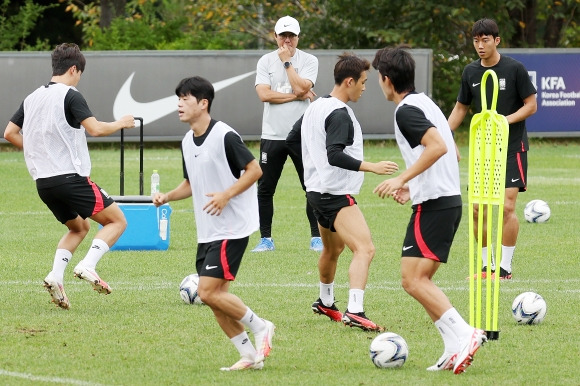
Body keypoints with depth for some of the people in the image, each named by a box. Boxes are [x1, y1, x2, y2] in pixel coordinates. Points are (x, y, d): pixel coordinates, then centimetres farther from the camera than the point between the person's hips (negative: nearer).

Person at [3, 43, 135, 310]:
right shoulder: (70, 95, -9)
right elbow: (94, 128, -18)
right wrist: (120, 124, -1)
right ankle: (88, 266, -17)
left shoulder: (32, 98, 13)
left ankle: (56, 275, 5)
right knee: (117, 221, 3)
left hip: (43, 182, 8)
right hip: (70, 176, -8)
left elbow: (10, 133, 15)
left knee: (79, 227, 26)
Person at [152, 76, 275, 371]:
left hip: (232, 227, -9)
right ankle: (249, 356, 13)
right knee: (213, 296, 5)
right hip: (207, 232, 9)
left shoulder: (224, 136, -15)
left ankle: (260, 327, 3)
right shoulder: (187, 142, 11)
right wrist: (167, 197, 4)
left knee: (209, 292, -15)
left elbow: (254, 170, -12)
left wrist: (226, 195, -22)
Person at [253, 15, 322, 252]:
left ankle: (316, 237, 8)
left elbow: (301, 87, -15)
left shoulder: (309, 61, 1)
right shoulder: (266, 61, 4)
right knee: (265, 189, 1)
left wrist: (287, 62, -9)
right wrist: (297, 95, -11)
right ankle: (266, 239, 10)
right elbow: (264, 94, -9)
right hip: (272, 135, 1)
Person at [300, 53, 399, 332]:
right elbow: (334, 155, -27)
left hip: (317, 191, 11)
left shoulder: (314, 108, 11)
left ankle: (325, 303, 49)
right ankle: (355, 312, -35)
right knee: (365, 249, -21)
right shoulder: (339, 114, -18)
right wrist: (371, 167, -28)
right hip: (337, 194, -11)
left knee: (333, 249, 31)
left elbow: (294, 138, 25)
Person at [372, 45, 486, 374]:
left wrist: (402, 179, -23)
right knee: (421, 281, 12)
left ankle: (464, 334, -19)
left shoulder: (406, 110, -13)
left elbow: (438, 146, -27)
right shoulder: (424, 102, 17)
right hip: (448, 199, 10)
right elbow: (445, 151, 25)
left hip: (434, 205, -10)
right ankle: (456, 349, 6)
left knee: (413, 280, -12)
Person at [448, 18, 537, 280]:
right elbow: (461, 108, 15)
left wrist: (507, 120, -21)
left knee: (507, 207, -12)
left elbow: (531, 105, -5)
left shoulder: (514, 69, -9)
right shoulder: (471, 72, 5)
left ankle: (505, 268, -2)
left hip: (512, 148, -5)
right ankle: (487, 266, 14)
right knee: (477, 209, 1)